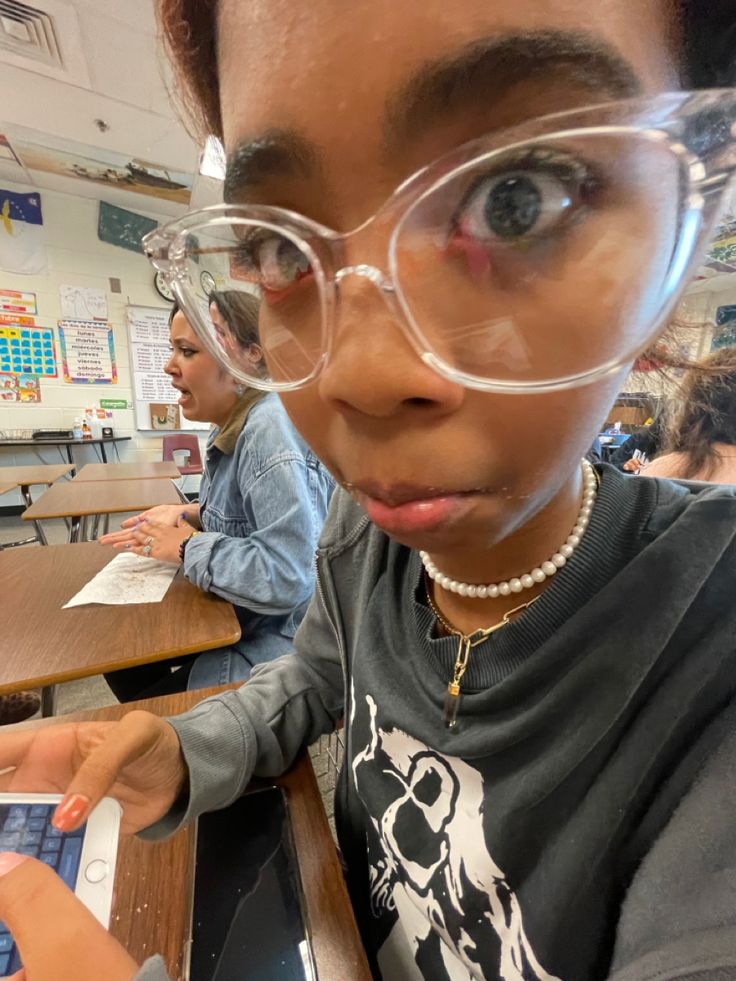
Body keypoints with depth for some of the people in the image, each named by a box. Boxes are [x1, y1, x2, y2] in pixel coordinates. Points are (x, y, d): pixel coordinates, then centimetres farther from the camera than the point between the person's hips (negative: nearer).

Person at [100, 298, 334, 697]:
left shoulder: (271, 431, -27)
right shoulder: (232, 425, 4)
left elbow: (288, 577, -35)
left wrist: (186, 547, -21)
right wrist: (190, 515, -1)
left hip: (277, 641, -9)